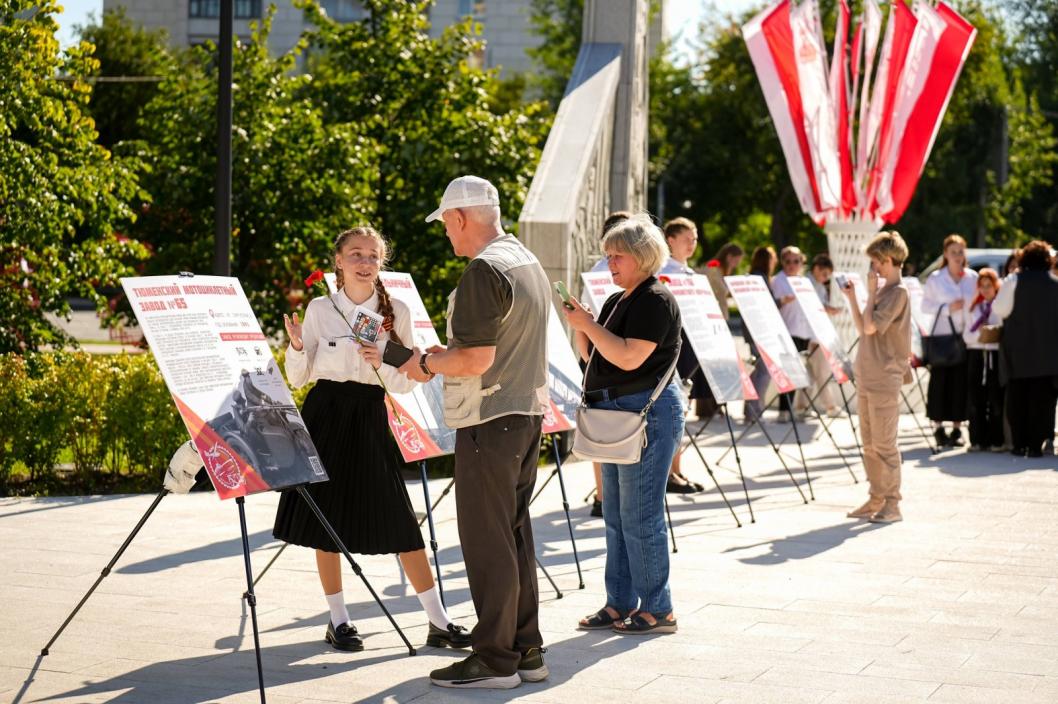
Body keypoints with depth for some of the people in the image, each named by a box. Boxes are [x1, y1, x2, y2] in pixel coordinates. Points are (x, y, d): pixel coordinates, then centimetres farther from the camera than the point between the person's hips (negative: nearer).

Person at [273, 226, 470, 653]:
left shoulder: (397, 313, 1)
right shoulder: (320, 309, 0)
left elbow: (407, 383, 2)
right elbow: (298, 377, 3)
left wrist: (381, 364, -17)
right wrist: (297, 347, -16)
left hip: (370, 416, 0)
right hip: (326, 414, 0)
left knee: (400, 521, -2)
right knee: (327, 518, 3)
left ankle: (438, 621, 4)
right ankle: (337, 619, 16)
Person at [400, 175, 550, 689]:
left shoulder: (484, 271, -18)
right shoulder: (529, 263, 13)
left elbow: (475, 360, -23)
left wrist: (426, 363, -6)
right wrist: (445, 354, 17)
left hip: (490, 421, -9)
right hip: (528, 413, 10)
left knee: (486, 540, -3)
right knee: (515, 533, 14)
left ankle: (495, 660, 3)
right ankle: (526, 651, 20)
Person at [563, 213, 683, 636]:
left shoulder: (656, 301, -13)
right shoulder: (617, 302, 16)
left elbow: (629, 358, -23)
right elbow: (593, 355, 18)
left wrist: (588, 325, -18)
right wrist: (580, 325, 2)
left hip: (648, 413, -10)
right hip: (617, 414, 10)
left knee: (640, 515, -6)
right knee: (617, 516, 12)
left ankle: (657, 610, 1)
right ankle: (620, 604, 18)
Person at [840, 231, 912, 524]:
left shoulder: (898, 292, -12)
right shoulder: (882, 291, 15)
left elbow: (870, 327, -19)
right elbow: (862, 327, 19)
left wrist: (871, 293, -11)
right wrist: (851, 298, 13)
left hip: (884, 379, -9)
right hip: (867, 377, 9)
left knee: (884, 444, -6)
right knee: (869, 443, 12)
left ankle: (892, 504, -2)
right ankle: (876, 500, 19)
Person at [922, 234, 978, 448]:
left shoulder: (973, 277, 7)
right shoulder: (935, 278, 0)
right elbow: (926, 306, -1)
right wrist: (947, 308, -14)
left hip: (965, 336, 2)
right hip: (942, 336, -2)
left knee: (962, 381, 1)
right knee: (940, 381, -2)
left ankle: (957, 429, 9)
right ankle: (938, 428, 7)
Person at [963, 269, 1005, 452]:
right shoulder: (975, 308, 17)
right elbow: (967, 336, 12)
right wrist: (979, 333, -6)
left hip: (997, 354, -4)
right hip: (976, 354, 4)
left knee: (996, 399, -4)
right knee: (975, 400, 2)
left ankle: (996, 441, 2)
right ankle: (977, 440, 8)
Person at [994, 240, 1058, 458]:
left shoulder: (1014, 281, -6)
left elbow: (999, 309, -5)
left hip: (1019, 350, -1)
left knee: (1017, 397, 8)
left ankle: (1019, 444, 7)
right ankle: (1037, 444, 0)